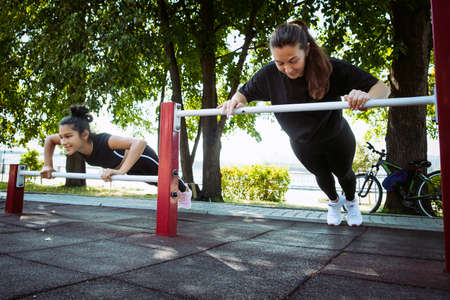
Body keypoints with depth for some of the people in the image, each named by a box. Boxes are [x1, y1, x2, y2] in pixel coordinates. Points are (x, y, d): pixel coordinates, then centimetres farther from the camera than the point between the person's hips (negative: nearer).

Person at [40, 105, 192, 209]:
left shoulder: (103, 141, -47)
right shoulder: (75, 142, -28)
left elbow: (140, 143, -60)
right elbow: (49, 139, -6)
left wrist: (121, 170, -65)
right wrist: (48, 165, -13)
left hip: (141, 157, -7)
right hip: (123, 160, 7)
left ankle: (185, 190, 59)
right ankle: (179, 193, 66)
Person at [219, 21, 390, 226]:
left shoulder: (332, 68, -34)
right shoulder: (269, 75, -28)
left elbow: (382, 88, -30)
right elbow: (244, 93, -13)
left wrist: (365, 96, -54)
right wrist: (235, 101, -37)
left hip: (336, 139, -1)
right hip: (302, 144, 2)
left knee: (343, 173, 25)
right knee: (322, 176, 26)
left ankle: (351, 201, 61)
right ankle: (334, 201, 62)